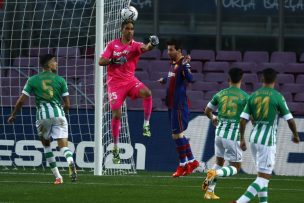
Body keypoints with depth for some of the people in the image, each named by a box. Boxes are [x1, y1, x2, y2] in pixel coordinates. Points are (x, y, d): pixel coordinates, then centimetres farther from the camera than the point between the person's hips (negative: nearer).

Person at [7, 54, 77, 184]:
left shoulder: (33, 80, 7)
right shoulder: (60, 80, 7)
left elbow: (21, 101, 5)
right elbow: (67, 104, 7)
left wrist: (13, 115, 20)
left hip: (43, 116, 1)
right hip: (59, 114, -1)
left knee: (46, 144, 20)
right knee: (63, 145, -4)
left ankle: (57, 177, 14)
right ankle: (70, 162, -39)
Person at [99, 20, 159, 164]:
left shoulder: (135, 45, 1)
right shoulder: (112, 45, 2)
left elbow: (145, 48, -22)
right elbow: (101, 61, -2)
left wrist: (151, 44, -45)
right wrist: (114, 61, -20)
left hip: (130, 80, 1)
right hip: (115, 82, -1)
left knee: (147, 93, -29)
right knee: (116, 114, -6)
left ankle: (146, 125, -15)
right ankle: (115, 148, 7)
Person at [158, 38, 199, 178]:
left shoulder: (183, 64, -15)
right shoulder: (173, 63, 13)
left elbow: (190, 79, -31)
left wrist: (185, 66, -41)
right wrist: (164, 80, 38)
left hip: (179, 105, -10)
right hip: (172, 105, 10)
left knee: (177, 134, -6)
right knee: (178, 133, 14)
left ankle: (183, 165, 2)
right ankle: (192, 161, 22)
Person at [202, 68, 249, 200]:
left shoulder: (220, 94, 5)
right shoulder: (245, 97, -6)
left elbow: (207, 111, 16)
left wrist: (213, 118, 37)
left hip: (220, 133, 4)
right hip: (234, 135, -4)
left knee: (219, 162, 23)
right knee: (235, 168, 6)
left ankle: (209, 192, 16)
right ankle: (215, 173, -23)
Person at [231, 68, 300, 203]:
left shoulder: (253, 96, 5)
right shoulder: (278, 97, -8)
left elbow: (243, 119, 2)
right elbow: (290, 120, -5)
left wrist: (242, 139, 12)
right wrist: (295, 135, 13)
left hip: (254, 137, 6)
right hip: (268, 140, -6)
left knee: (262, 175, 20)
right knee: (264, 178, -6)